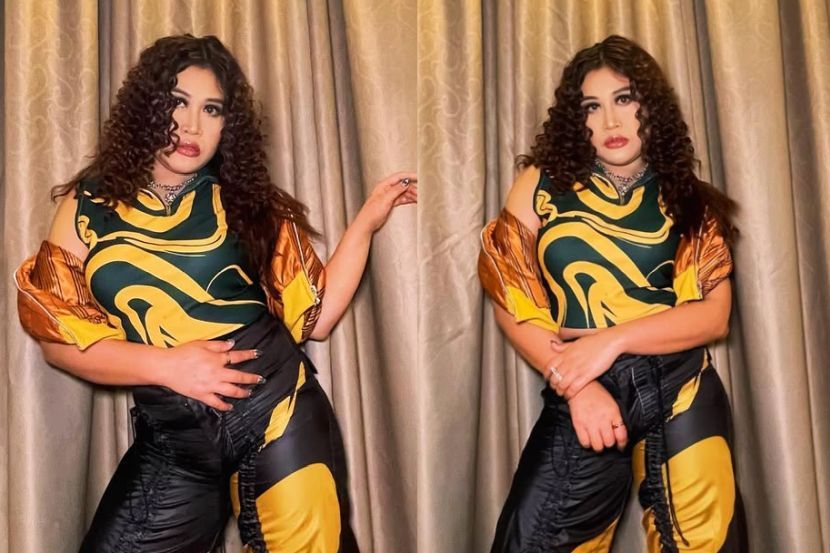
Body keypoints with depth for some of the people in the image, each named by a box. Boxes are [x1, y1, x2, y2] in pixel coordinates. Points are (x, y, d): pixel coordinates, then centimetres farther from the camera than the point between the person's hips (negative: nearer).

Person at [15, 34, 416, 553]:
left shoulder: (245, 203, 4)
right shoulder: (89, 206, 4)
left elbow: (315, 317, 1)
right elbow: (57, 334, 0)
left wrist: (367, 221, -4)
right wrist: (167, 366, -13)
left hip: (276, 415, -1)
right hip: (171, 443, 1)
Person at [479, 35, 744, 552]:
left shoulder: (688, 200, 5)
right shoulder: (544, 183, 2)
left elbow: (714, 314, -3)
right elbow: (511, 300, -1)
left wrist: (611, 340, -16)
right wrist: (576, 388, -12)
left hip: (680, 396, 1)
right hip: (578, 401, -1)